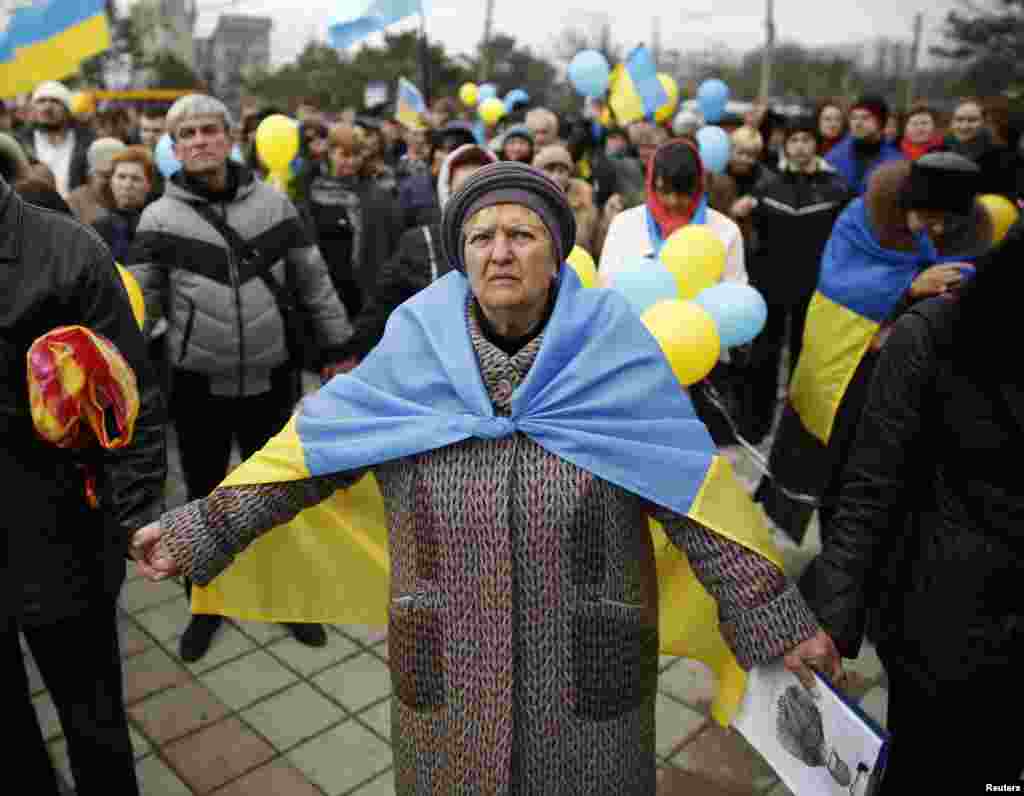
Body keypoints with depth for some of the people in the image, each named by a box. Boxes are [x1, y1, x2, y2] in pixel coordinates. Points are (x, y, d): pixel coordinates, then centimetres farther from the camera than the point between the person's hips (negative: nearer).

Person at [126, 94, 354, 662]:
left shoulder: (272, 201, 0)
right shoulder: (159, 217, -4)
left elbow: (314, 281, 5)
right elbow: (137, 304, -3)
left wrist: (337, 349, 6)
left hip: (269, 378, 1)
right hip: (197, 385, 0)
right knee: (205, 497, 14)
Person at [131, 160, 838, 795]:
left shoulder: (615, 355, -10)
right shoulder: (416, 353, -7)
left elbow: (695, 497, -8)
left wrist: (778, 619, -6)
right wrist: (198, 531, -1)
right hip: (451, 677, 2)